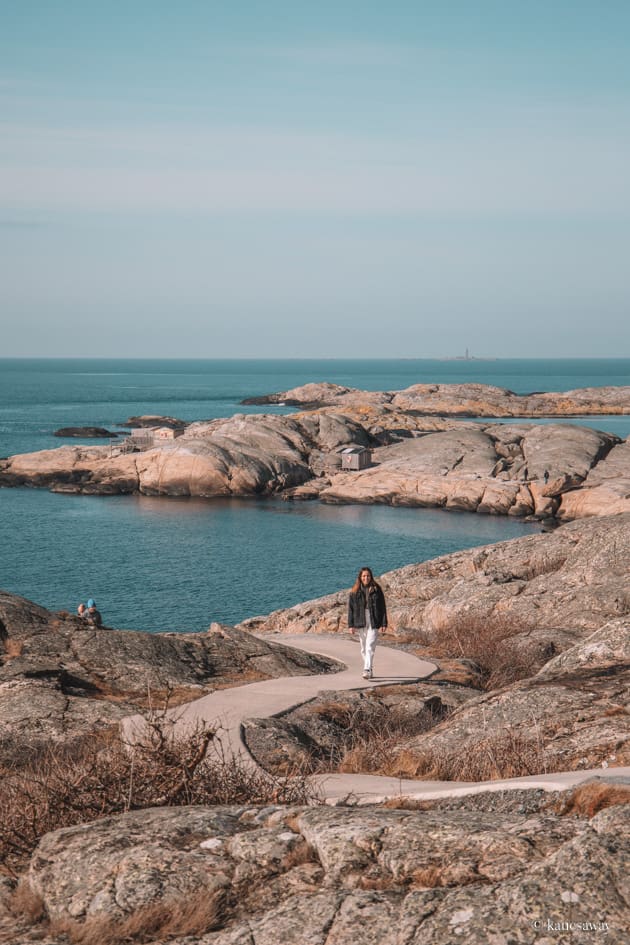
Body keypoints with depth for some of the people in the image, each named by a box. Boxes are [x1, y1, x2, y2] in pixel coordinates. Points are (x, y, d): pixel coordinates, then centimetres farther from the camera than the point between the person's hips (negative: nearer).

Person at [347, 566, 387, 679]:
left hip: (374, 623, -3)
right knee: (364, 649, 10)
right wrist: (351, 625, -3)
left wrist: (384, 623, -2)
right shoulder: (355, 591, 3)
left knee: (370, 647, -13)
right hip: (361, 623, 3)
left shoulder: (376, 590, 0)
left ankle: (367, 670, -20)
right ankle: (368, 669, 23)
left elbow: (382, 607, 2)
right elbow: (351, 608, 3)